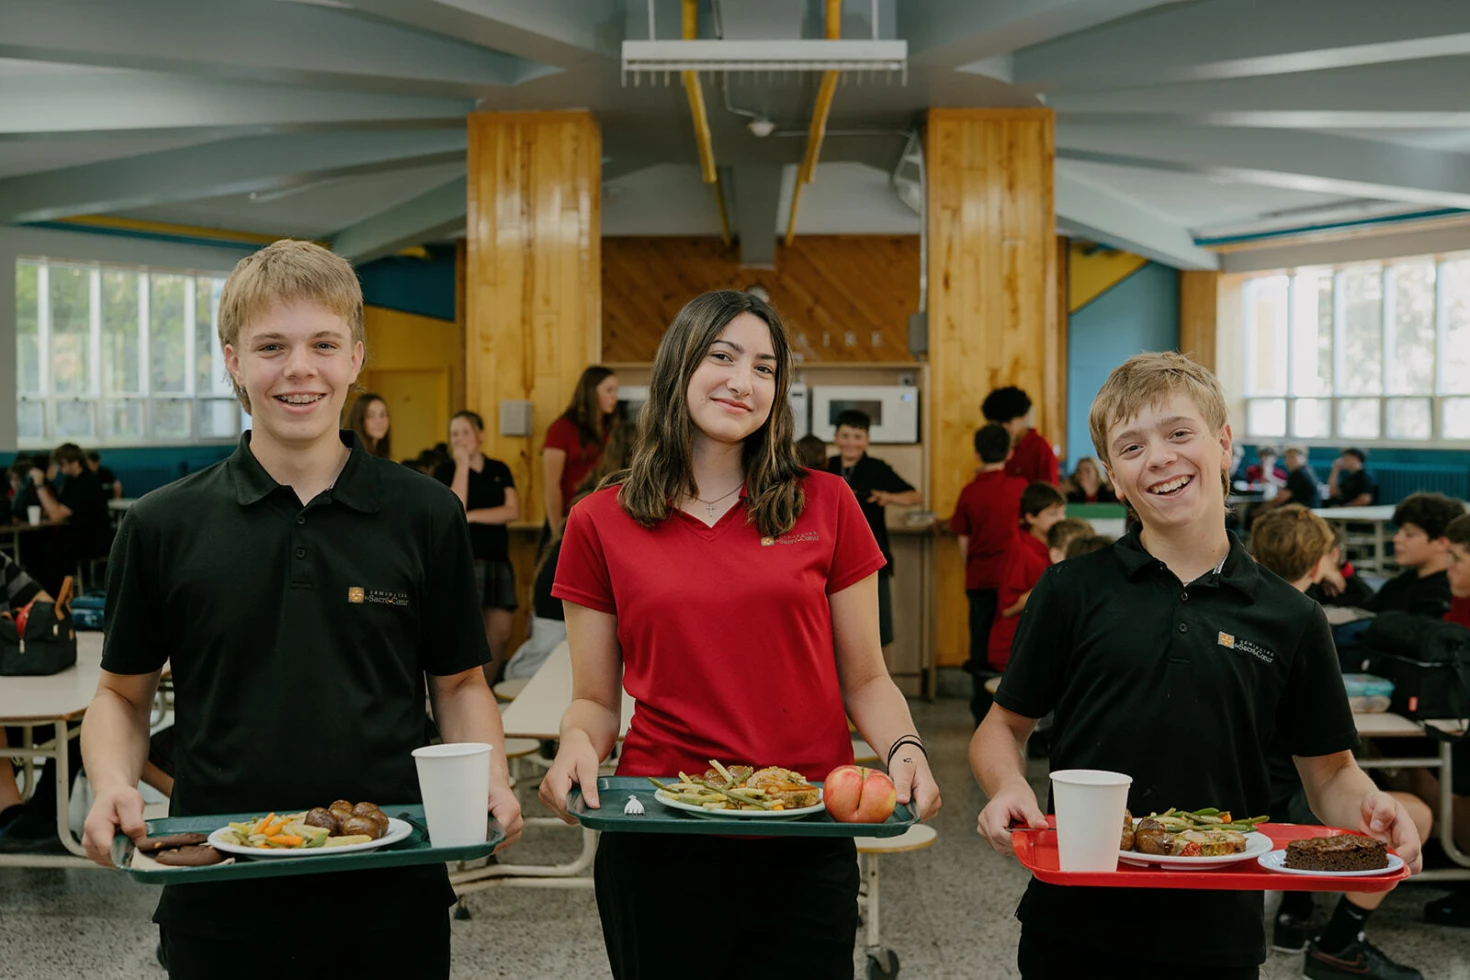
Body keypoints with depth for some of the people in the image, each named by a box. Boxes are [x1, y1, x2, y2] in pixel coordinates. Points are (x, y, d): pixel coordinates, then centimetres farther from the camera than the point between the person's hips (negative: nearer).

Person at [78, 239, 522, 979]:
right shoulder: (161, 528, 1)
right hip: (220, 902, 0)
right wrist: (112, 785, -9)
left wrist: (488, 780, -10)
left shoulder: (427, 516, 1)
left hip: (393, 897, 0)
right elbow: (122, 695, 9)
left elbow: (459, 683, 8)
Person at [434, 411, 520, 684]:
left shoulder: (499, 470, 13)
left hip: (497, 557, 4)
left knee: (500, 635, 2)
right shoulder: (445, 472, 5)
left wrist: (471, 516, -9)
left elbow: (512, 511, 0)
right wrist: (462, 464, -7)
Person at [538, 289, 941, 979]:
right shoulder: (600, 524, 2)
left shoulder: (825, 506, 2)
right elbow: (595, 700, 7)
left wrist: (904, 748, -13)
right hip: (657, 849, 0)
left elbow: (864, 680, 6)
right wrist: (578, 744, -14)